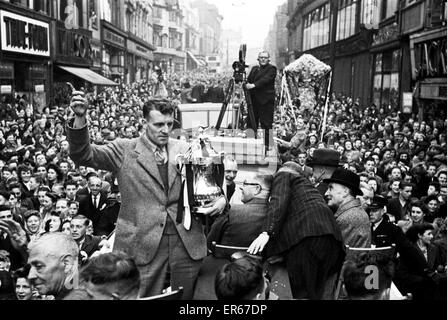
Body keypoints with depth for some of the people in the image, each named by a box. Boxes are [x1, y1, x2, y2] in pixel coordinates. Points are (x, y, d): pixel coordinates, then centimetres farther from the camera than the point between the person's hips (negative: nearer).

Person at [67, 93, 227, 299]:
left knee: (185, 297, 14)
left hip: (187, 243, 3)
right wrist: (80, 118, -25)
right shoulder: (125, 150, 0)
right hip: (142, 243, -2)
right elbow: (83, 155, -10)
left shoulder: (185, 150, 7)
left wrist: (221, 198, -4)